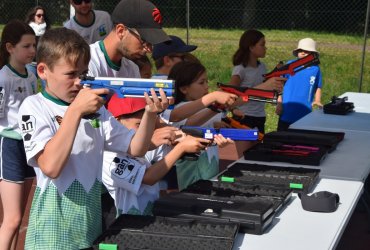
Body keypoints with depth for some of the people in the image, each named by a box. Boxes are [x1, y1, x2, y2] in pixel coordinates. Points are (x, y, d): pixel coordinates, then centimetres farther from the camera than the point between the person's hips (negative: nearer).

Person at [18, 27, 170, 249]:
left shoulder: (94, 107, 7)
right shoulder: (34, 107, -8)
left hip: (91, 216, 5)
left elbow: (135, 149, 4)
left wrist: (150, 114, -13)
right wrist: (75, 110, -25)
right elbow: (51, 166, -23)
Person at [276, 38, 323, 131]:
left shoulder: (315, 69, 3)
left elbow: (318, 87, 13)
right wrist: (279, 103, -2)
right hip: (287, 113, -1)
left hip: (305, 115, 1)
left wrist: (317, 100, -4)